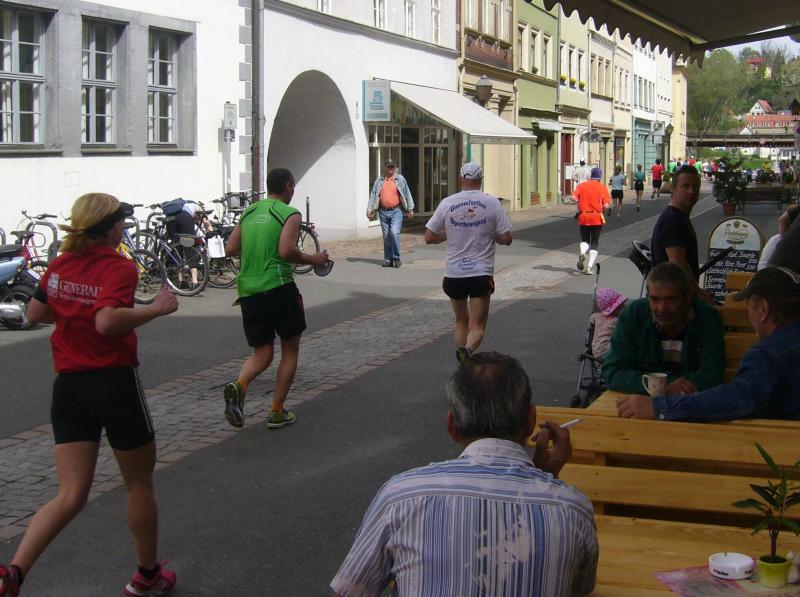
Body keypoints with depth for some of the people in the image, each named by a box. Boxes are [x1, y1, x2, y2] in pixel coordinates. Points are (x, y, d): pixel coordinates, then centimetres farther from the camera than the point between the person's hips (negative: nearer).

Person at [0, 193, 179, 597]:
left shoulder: (60, 264, 6)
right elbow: (107, 322, -29)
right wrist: (157, 308, -19)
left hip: (68, 386, 5)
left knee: (71, 496, 5)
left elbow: (34, 313, 18)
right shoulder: (119, 267, -13)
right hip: (116, 384, -5)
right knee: (139, 485, 16)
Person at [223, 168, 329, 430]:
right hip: (278, 287, -5)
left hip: (247, 290, 5)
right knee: (290, 350, 12)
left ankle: (238, 386, -19)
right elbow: (287, 251, -18)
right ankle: (277, 412, 11)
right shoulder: (290, 214, -4)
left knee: (262, 354, 12)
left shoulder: (248, 213, 14)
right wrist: (313, 260, -2)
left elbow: (230, 249, 12)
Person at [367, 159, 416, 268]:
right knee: (386, 237, 5)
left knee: (394, 232, -17)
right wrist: (370, 209, 3)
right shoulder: (379, 180, 11)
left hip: (396, 211, -3)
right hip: (383, 212, 3)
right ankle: (388, 260, 14)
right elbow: (373, 195, 11)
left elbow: (407, 194, 6)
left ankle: (396, 258, -4)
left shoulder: (400, 179, 6)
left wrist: (410, 209, 3)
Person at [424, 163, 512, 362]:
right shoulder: (493, 203, -4)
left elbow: (429, 237, 2)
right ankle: (468, 349, -29)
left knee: (461, 321, 19)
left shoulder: (447, 203, -1)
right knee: (477, 326, 1)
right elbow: (506, 239, -3)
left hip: (454, 273, 2)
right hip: (482, 274, -2)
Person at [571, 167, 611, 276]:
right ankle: (589, 266, -2)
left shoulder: (581, 186, 3)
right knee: (594, 243, 8)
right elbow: (606, 205, -11)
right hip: (597, 218, -2)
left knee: (585, 240, 18)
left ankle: (582, 252, -15)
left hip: (583, 217, 2)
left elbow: (574, 197, -11)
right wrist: (601, 209, 11)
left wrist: (581, 203, 7)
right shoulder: (603, 187, -2)